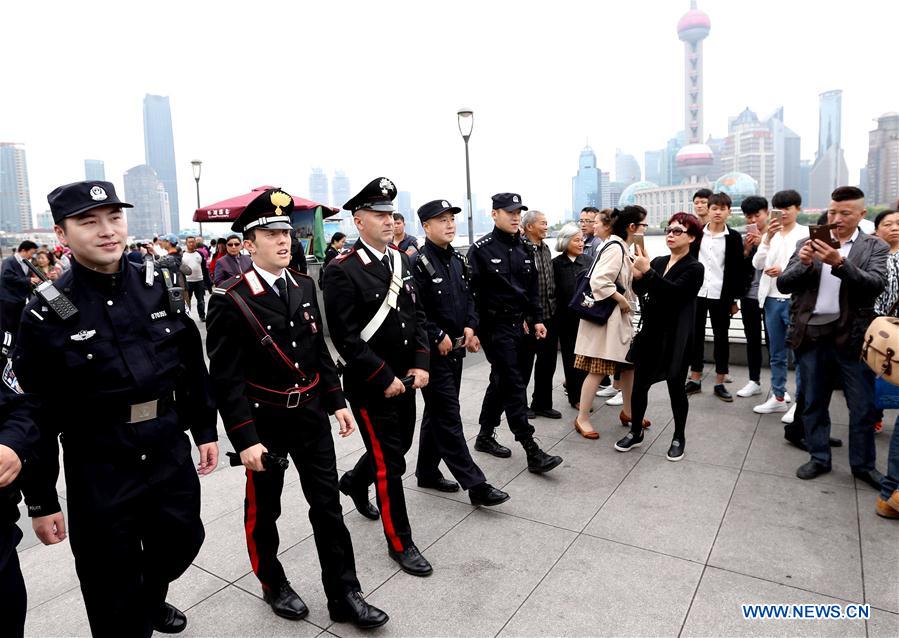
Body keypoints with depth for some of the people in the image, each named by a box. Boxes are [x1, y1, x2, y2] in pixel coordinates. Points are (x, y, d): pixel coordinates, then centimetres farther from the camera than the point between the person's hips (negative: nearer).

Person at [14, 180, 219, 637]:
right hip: (98, 472, -4)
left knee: (180, 543, 25)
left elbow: (192, 367, 4)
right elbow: (36, 416, -8)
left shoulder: (159, 287, -3)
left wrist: (205, 430, 8)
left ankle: (151, 599, 56)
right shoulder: (46, 314, -13)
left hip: (170, 453, 4)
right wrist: (40, 501, -4)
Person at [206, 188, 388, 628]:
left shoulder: (304, 287, 2)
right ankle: (273, 585, 40)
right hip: (264, 422, -4)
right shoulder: (230, 302, -16)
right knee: (264, 510, 17)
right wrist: (245, 440, -17)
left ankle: (344, 595, 24)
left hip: (312, 415, 5)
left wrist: (336, 401, 5)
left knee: (328, 505, 10)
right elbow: (226, 379, -16)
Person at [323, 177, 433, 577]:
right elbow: (345, 338, -19)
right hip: (370, 384, -7)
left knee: (400, 444, 22)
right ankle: (400, 543, 21)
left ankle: (355, 482, 51)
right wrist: (384, 379, -18)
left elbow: (417, 314, 9)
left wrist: (420, 363, -2)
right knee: (390, 462, 2)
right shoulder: (342, 271, -16)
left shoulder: (401, 260, 6)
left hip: (405, 377, 7)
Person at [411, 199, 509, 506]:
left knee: (437, 413, 17)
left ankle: (427, 472, 31)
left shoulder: (457, 259, 11)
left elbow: (467, 296, 18)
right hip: (433, 351, -8)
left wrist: (470, 326, 2)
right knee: (448, 417, -2)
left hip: (455, 348, 8)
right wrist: (438, 337, -16)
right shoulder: (419, 263, -14)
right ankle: (475, 484, 3)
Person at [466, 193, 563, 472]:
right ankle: (533, 453, -3)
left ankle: (485, 436, 30)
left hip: (518, 324, 7)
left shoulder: (524, 249, 12)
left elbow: (532, 288, 18)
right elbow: (472, 292, -12)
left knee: (501, 382, 15)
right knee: (514, 386, -7)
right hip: (495, 326, -7)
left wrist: (536, 320, 12)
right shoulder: (481, 249, -9)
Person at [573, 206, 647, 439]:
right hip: (604, 315, -10)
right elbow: (598, 281, -27)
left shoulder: (621, 248, 14)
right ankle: (582, 419, 6)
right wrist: (622, 300, -18)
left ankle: (628, 411, 30)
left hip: (619, 317, 10)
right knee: (598, 369, -5)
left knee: (629, 364, 16)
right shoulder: (615, 248, -17)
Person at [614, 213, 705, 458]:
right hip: (650, 333, 5)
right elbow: (641, 291, 5)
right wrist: (637, 277, -14)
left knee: (676, 387, 8)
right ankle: (636, 432, 25)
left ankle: (679, 437, 27)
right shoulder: (658, 262, 8)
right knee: (639, 384, 8)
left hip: (675, 339, -5)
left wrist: (647, 271, -31)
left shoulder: (694, 268, -8)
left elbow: (673, 291, -24)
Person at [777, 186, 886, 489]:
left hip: (853, 336, -1)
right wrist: (802, 263, -18)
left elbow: (876, 285, -13)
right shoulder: (808, 244, 6)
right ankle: (819, 458, 26)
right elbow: (783, 285, 0)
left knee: (862, 407, 8)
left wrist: (840, 263, -26)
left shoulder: (874, 247, 3)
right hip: (813, 335, 2)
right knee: (813, 403, 12)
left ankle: (863, 464, 26)